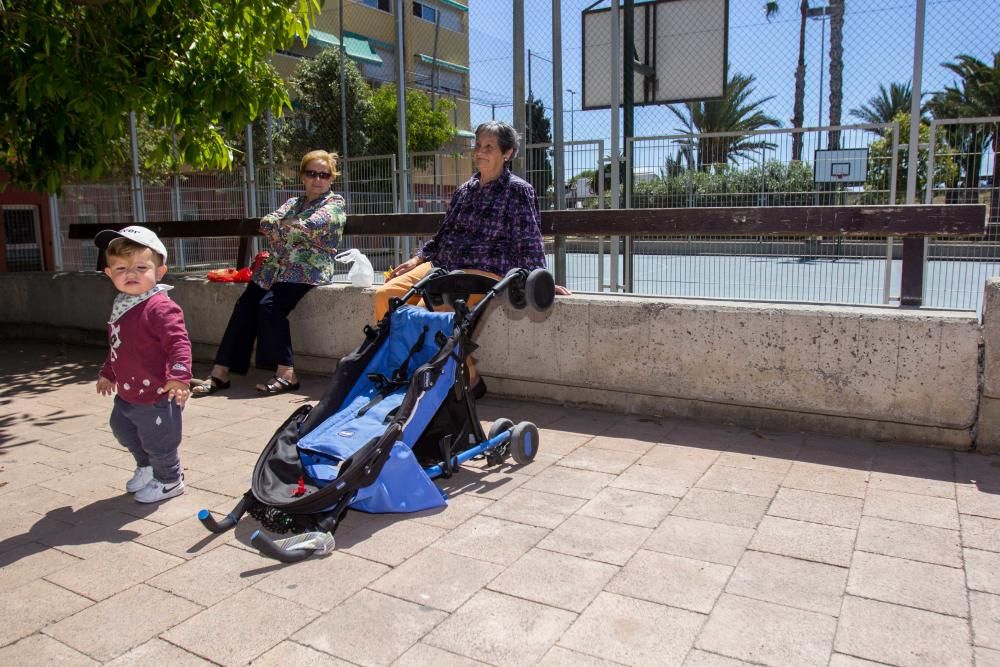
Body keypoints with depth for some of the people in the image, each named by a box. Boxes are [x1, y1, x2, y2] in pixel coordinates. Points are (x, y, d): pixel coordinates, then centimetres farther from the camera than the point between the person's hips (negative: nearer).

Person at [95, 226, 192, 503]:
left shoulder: (160, 307, -24)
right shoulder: (121, 306, 6)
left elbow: (178, 342, -30)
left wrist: (179, 375, -41)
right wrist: (107, 373, 29)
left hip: (156, 396, -10)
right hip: (127, 394, 10)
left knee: (158, 441, 7)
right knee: (123, 429, 29)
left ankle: (169, 481, 32)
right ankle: (146, 467, 52)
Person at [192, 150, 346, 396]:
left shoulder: (334, 203, 5)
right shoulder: (293, 203, 23)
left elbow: (309, 225, -12)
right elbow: (266, 222, 8)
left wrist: (281, 225, 4)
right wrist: (291, 228, -9)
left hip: (308, 270, -6)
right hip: (277, 266, 6)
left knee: (270, 305, -28)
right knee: (244, 306, -15)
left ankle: (286, 375, -25)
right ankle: (220, 373, -14)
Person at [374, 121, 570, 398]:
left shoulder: (517, 190, 0)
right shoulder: (464, 190, 18)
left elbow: (529, 242, -6)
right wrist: (416, 260, 16)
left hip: (484, 271, -7)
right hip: (441, 266, 7)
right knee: (385, 295, -9)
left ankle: (470, 379, -14)